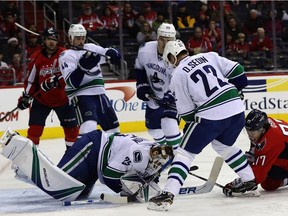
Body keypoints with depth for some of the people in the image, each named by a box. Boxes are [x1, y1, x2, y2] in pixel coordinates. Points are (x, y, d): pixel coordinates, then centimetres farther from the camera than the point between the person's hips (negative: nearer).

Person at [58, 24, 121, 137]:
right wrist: (82, 66, -32)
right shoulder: (66, 56, -6)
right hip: (81, 95, -7)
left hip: (99, 92, 7)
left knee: (112, 124, 18)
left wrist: (113, 53, -6)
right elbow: (72, 82, -17)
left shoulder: (91, 47, 13)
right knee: (89, 127, -28)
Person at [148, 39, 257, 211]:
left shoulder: (178, 76, 3)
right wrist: (235, 91, 25)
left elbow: (186, 112, 3)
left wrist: (191, 123, 21)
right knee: (223, 145, 32)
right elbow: (236, 71, 9)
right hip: (236, 107, 5)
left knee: (185, 152, 4)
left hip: (211, 115, -5)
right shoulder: (208, 56, 14)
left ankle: (168, 193, -8)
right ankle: (249, 181, 34)